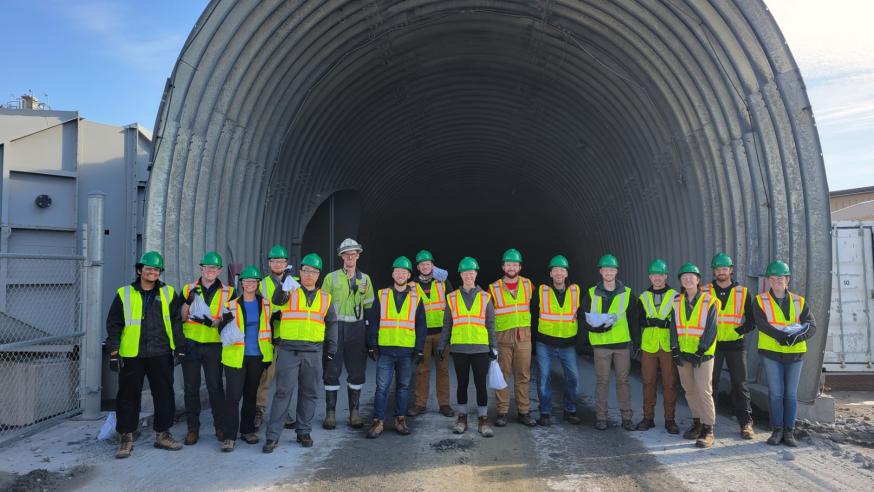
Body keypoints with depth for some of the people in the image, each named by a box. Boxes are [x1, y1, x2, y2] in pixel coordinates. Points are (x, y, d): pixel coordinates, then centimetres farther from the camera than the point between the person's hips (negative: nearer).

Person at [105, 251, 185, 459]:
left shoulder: (169, 293, 7)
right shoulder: (124, 294, 3)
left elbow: (176, 322, 9)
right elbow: (113, 324, 3)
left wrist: (179, 347, 4)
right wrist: (113, 352, -2)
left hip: (161, 354, 2)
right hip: (132, 355, -1)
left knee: (165, 395, 7)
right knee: (128, 396, 4)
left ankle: (162, 434, 22)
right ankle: (126, 438, 17)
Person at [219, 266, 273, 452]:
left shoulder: (265, 303, 7)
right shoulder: (232, 305, 1)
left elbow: (269, 326, 16)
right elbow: (222, 331, 3)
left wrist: (271, 349, 9)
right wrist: (225, 322, -19)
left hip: (257, 356, 3)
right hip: (236, 356, -2)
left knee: (251, 394, 13)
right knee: (233, 396, -8)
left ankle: (247, 430, 25)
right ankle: (229, 436, -3)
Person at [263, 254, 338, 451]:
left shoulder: (325, 298, 12)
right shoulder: (290, 292, 2)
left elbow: (332, 323, 18)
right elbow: (277, 300, -21)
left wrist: (332, 347, 11)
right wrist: (285, 284, -41)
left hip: (313, 353, 3)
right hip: (288, 350, -3)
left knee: (310, 393, 9)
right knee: (283, 392, -4)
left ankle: (304, 431, 22)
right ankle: (273, 435, 3)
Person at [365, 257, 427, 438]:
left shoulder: (416, 297, 6)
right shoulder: (381, 295, 5)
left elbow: (421, 326, 6)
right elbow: (373, 323, 6)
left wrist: (420, 350, 1)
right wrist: (372, 345, -2)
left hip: (407, 351, 1)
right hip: (385, 350, -1)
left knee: (403, 386, 10)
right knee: (382, 387, -2)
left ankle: (400, 420, 21)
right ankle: (378, 422, 4)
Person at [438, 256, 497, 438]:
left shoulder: (485, 297, 5)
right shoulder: (452, 298, 5)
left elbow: (491, 324, 7)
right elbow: (447, 324, 9)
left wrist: (493, 347, 4)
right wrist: (442, 346, 6)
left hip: (480, 348, 0)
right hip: (459, 348, 1)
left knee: (481, 384, 2)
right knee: (462, 383, 9)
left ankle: (483, 421, 12)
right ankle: (461, 418, 20)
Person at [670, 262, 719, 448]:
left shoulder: (709, 301, -5)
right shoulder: (677, 302, 8)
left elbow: (710, 329, -9)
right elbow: (674, 327, 7)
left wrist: (700, 352, -15)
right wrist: (675, 350, -3)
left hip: (702, 354, -5)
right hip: (683, 354, 5)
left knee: (704, 391, -8)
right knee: (689, 390, 12)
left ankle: (708, 431, -2)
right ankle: (697, 422, 26)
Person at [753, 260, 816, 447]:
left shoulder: (799, 302, 7)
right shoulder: (761, 301, 1)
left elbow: (811, 326, -2)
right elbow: (761, 323, -13)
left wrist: (798, 336, -22)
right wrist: (781, 336, -28)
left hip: (795, 353, 2)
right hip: (771, 353, -2)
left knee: (791, 394, 6)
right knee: (775, 393, -1)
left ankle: (789, 432, 15)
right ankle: (777, 430, 11)